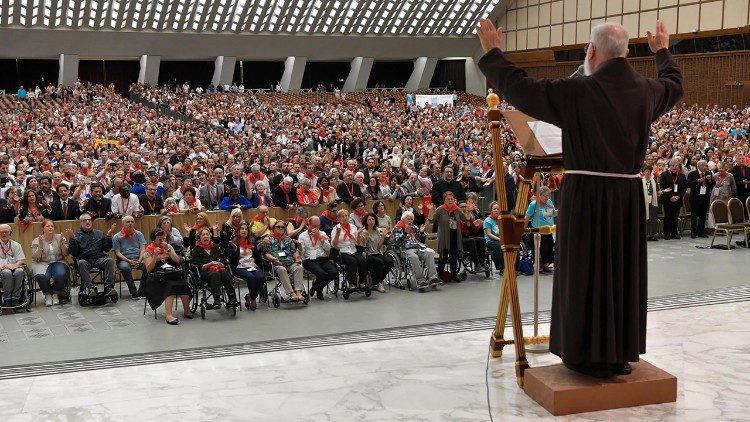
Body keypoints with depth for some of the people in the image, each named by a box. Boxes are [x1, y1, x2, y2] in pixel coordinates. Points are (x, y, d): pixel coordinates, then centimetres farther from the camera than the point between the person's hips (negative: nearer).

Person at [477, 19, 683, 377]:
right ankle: (621, 352, 24)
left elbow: (520, 89, -8)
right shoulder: (646, 90, 3)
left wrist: (492, 52, 6)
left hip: (587, 193, -5)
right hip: (629, 193, 5)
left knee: (585, 272, 5)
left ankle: (589, 355, 13)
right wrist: (663, 51, 46)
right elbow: (674, 85, 27)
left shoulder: (578, 91, -14)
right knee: (624, 271, 14)